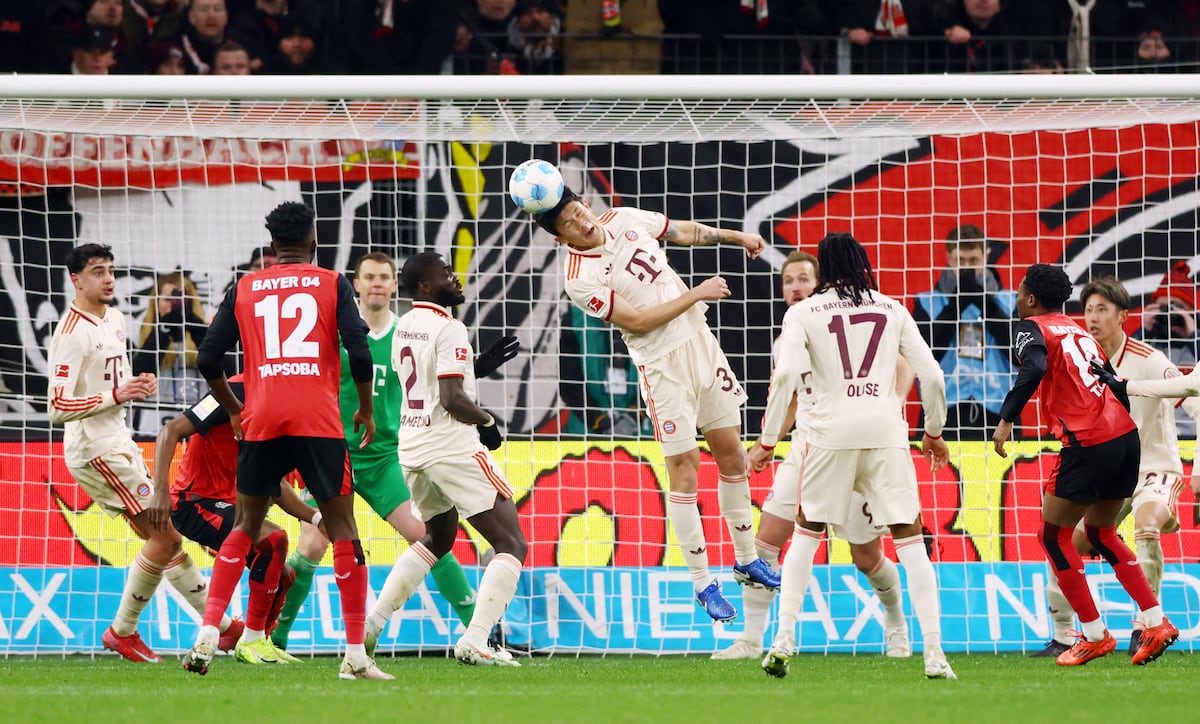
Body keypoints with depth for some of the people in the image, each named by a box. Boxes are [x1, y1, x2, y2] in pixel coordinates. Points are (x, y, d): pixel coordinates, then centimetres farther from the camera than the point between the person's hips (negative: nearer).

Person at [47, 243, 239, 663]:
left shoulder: (113, 319, 12)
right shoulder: (72, 334, -17)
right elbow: (57, 408, -22)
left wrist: (138, 387, 4)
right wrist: (116, 395, -28)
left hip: (117, 443, 9)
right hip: (94, 449, -9)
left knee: (163, 537, 13)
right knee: (165, 537, -10)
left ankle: (220, 626, 19)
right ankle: (122, 632, 1)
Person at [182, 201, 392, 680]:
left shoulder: (244, 290, 13)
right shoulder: (332, 284, 7)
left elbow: (208, 361, 10)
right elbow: (359, 352, -5)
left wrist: (234, 411, 25)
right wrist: (366, 410, 10)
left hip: (262, 423, 2)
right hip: (319, 421, -2)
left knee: (244, 528, 14)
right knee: (343, 528, 4)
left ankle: (206, 638, 1)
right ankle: (356, 655, 0)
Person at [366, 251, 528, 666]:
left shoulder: (403, 327, 12)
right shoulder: (449, 330, -14)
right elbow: (452, 399, -21)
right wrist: (487, 421, -3)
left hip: (411, 448, 9)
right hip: (452, 446, -9)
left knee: (438, 537, 30)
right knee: (511, 545, -5)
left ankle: (371, 623, 21)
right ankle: (474, 643, -19)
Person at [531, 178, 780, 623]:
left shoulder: (624, 220, 1)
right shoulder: (580, 280, -19)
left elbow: (681, 231, 19)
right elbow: (638, 321, -20)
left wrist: (732, 236, 24)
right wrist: (696, 295, -17)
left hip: (700, 341, 6)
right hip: (662, 365, -6)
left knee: (732, 455, 11)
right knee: (684, 472, -6)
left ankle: (747, 561, 26)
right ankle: (703, 584, 4)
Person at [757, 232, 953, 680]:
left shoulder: (803, 313, 7)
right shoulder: (892, 310, 13)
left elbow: (786, 376, -6)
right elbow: (931, 375, 9)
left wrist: (767, 441, -2)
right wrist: (934, 432, 23)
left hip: (831, 429, -1)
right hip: (886, 429, 1)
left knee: (807, 534, 15)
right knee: (910, 538, 3)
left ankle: (784, 641, 6)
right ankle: (934, 653, -7)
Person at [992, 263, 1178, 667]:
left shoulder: (1033, 328, 1)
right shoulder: (1080, 332, 23)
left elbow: (1034, 369, -20)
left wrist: (1006, 420, -18)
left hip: (1089, 444, -8)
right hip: (1127, 436, 8)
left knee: (1053, 535, 7)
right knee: (1099, 532, 22)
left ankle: (1094, 635, 6)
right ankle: (1156, 622, 13)